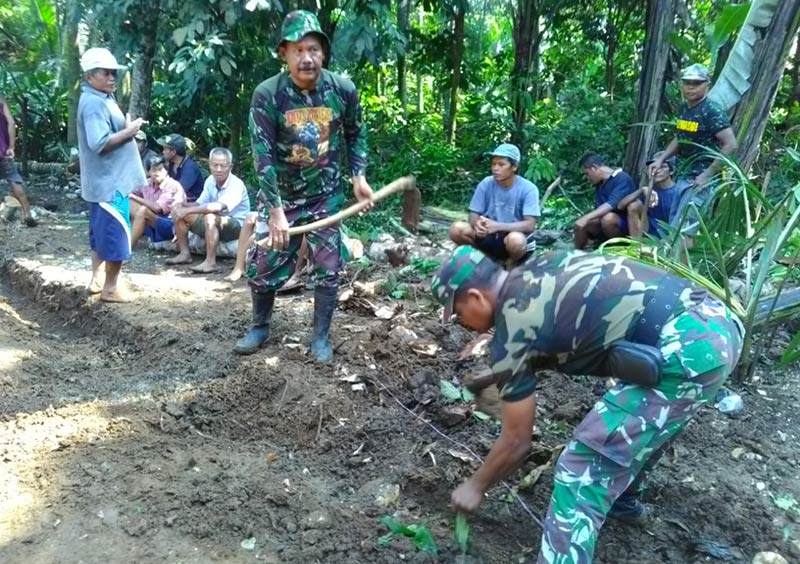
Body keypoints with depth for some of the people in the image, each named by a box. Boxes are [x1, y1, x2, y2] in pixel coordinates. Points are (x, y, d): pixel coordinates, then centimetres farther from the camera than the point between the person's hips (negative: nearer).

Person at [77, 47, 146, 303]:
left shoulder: (102, 99, 15)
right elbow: (99, 143, -27)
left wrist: (127, 128, 7)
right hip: (110, 182, -11)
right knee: (116, 234, -4)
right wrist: (129, 131, -18)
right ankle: (110, 288, 4)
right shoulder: (94, 103, -18)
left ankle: (97, 279, 28)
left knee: (103, 232, 18)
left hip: (106, 180, 11)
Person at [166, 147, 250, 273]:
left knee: (210, 217, -38)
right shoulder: (210, 181, 1)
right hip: (214, 224, 8)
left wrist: (188, 210, -36)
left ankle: (211, 262, -32)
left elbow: (218, 206, -36)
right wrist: (185, 205, -16)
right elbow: (200, 204, 6)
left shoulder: (236, 185, -22)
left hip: (236, 226, -8)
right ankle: (185, 254, 0)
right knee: (177, 209, 0)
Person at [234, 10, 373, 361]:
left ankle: (321, 336, 18)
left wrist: (359, 177, -2)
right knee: (263, 265, 5)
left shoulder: (343, 90, -10)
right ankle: (260, 327, 29)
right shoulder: (267, 95, -17)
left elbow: (356, 134, 8)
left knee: (328, 268, 2)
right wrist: (276, 209, -22)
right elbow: (262, 155, -18)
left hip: (326, 194, 1)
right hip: (282, 195, -1)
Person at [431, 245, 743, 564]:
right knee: (640, 423, 33)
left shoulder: (512, 329, -6)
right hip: (718, 323, 10)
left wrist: (476, 486, 20)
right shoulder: (538, 270, 15)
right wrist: (501, 376, 40)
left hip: (686, 352, -10)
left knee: (583, 471, -3)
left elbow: (517, 442, 3)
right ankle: (624, 500, 55)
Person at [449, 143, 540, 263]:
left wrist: (498, 226, -35)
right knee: (457, 229, -20)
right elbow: (473, 215, -5)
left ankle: (511, 265, -4)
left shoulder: (528, 189, -15)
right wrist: (477, 224, -30)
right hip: (490, 236, 4)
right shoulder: (486, 184, -6)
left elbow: (529, 225, -22)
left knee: (516, 239, -39)